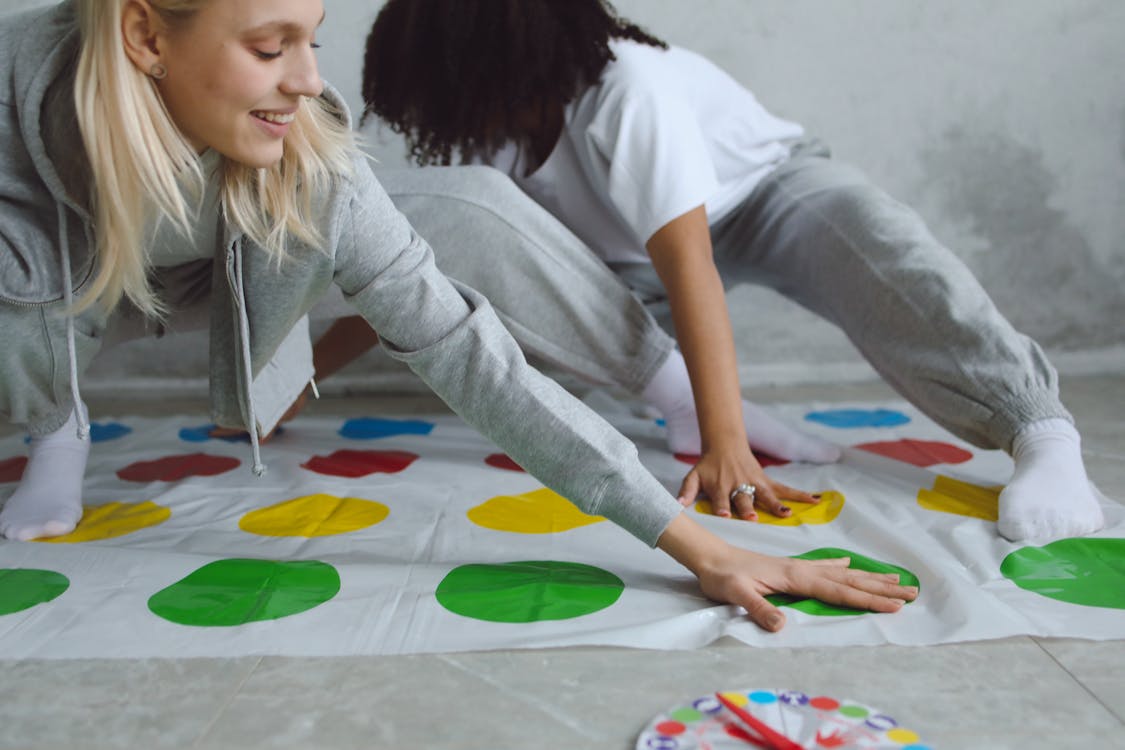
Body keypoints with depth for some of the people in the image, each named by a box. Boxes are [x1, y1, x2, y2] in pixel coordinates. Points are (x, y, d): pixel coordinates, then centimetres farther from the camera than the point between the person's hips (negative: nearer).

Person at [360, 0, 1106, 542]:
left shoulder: (625, 90, -35)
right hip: (629, 250, 7)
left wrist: (726, 446, -48)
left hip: (764, 188, -6)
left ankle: (1044, 431, -40)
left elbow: (688, 264, -43)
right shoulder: (487, 118, -15)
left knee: (861, 233, -39)